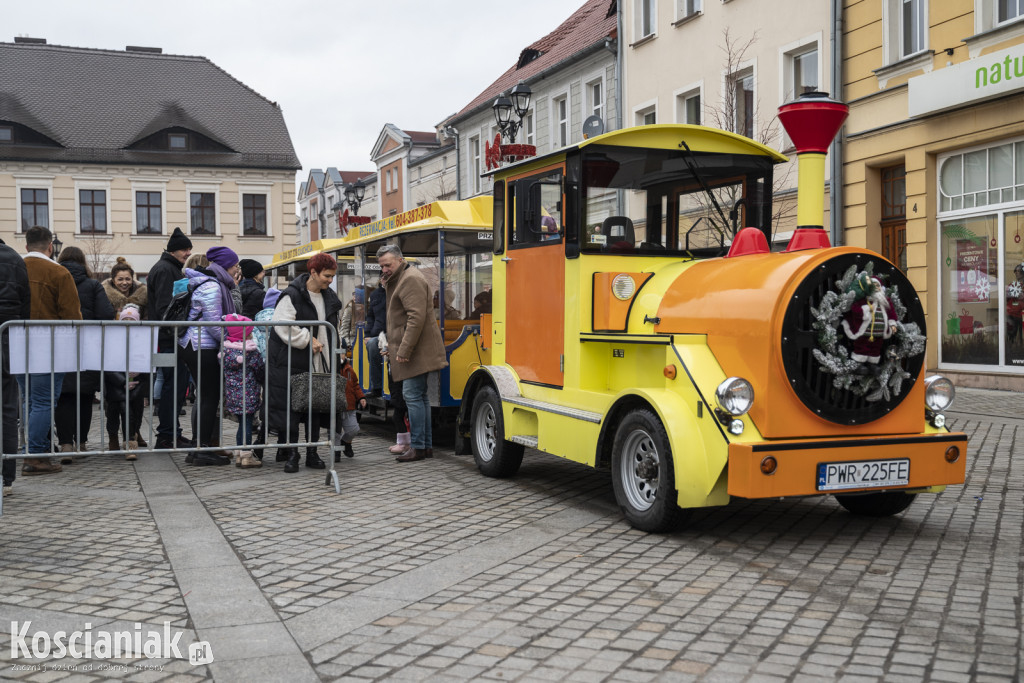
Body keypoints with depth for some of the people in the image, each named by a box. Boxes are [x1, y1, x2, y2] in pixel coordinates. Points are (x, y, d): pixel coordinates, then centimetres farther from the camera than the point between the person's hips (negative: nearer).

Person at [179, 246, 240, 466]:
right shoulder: (211, 287, -16)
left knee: (206, 396, 13)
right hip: (203, 348, -10)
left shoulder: (213, 284, 17)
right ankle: (203, 450, -1)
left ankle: (199, 446, 18)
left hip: (192, 346, 10)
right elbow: (213, 324, -19)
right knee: (210, 397, -5)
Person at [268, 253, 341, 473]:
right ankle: (291, 453, 4)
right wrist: (308, 340, -16)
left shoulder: (330, 297, 11)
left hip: (318, 362, 6)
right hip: (291, 362, -6)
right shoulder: (293, 295, -12)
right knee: (290, 407, -4)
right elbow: (283, 326, -20)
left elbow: (335, 326, 23)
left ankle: (312, 452, 16)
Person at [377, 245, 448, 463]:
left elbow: (416, 317, -23)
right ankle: (427, 445, 16)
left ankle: (418, 447, -7)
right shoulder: (397, 280, 21)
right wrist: (392, 346, 20)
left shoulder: (411, 279, -13)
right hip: (412, 351, 11)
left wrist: (404, 350, -24)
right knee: (419, 396, 12)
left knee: (413, 395, -10)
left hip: (416, 350, -11)